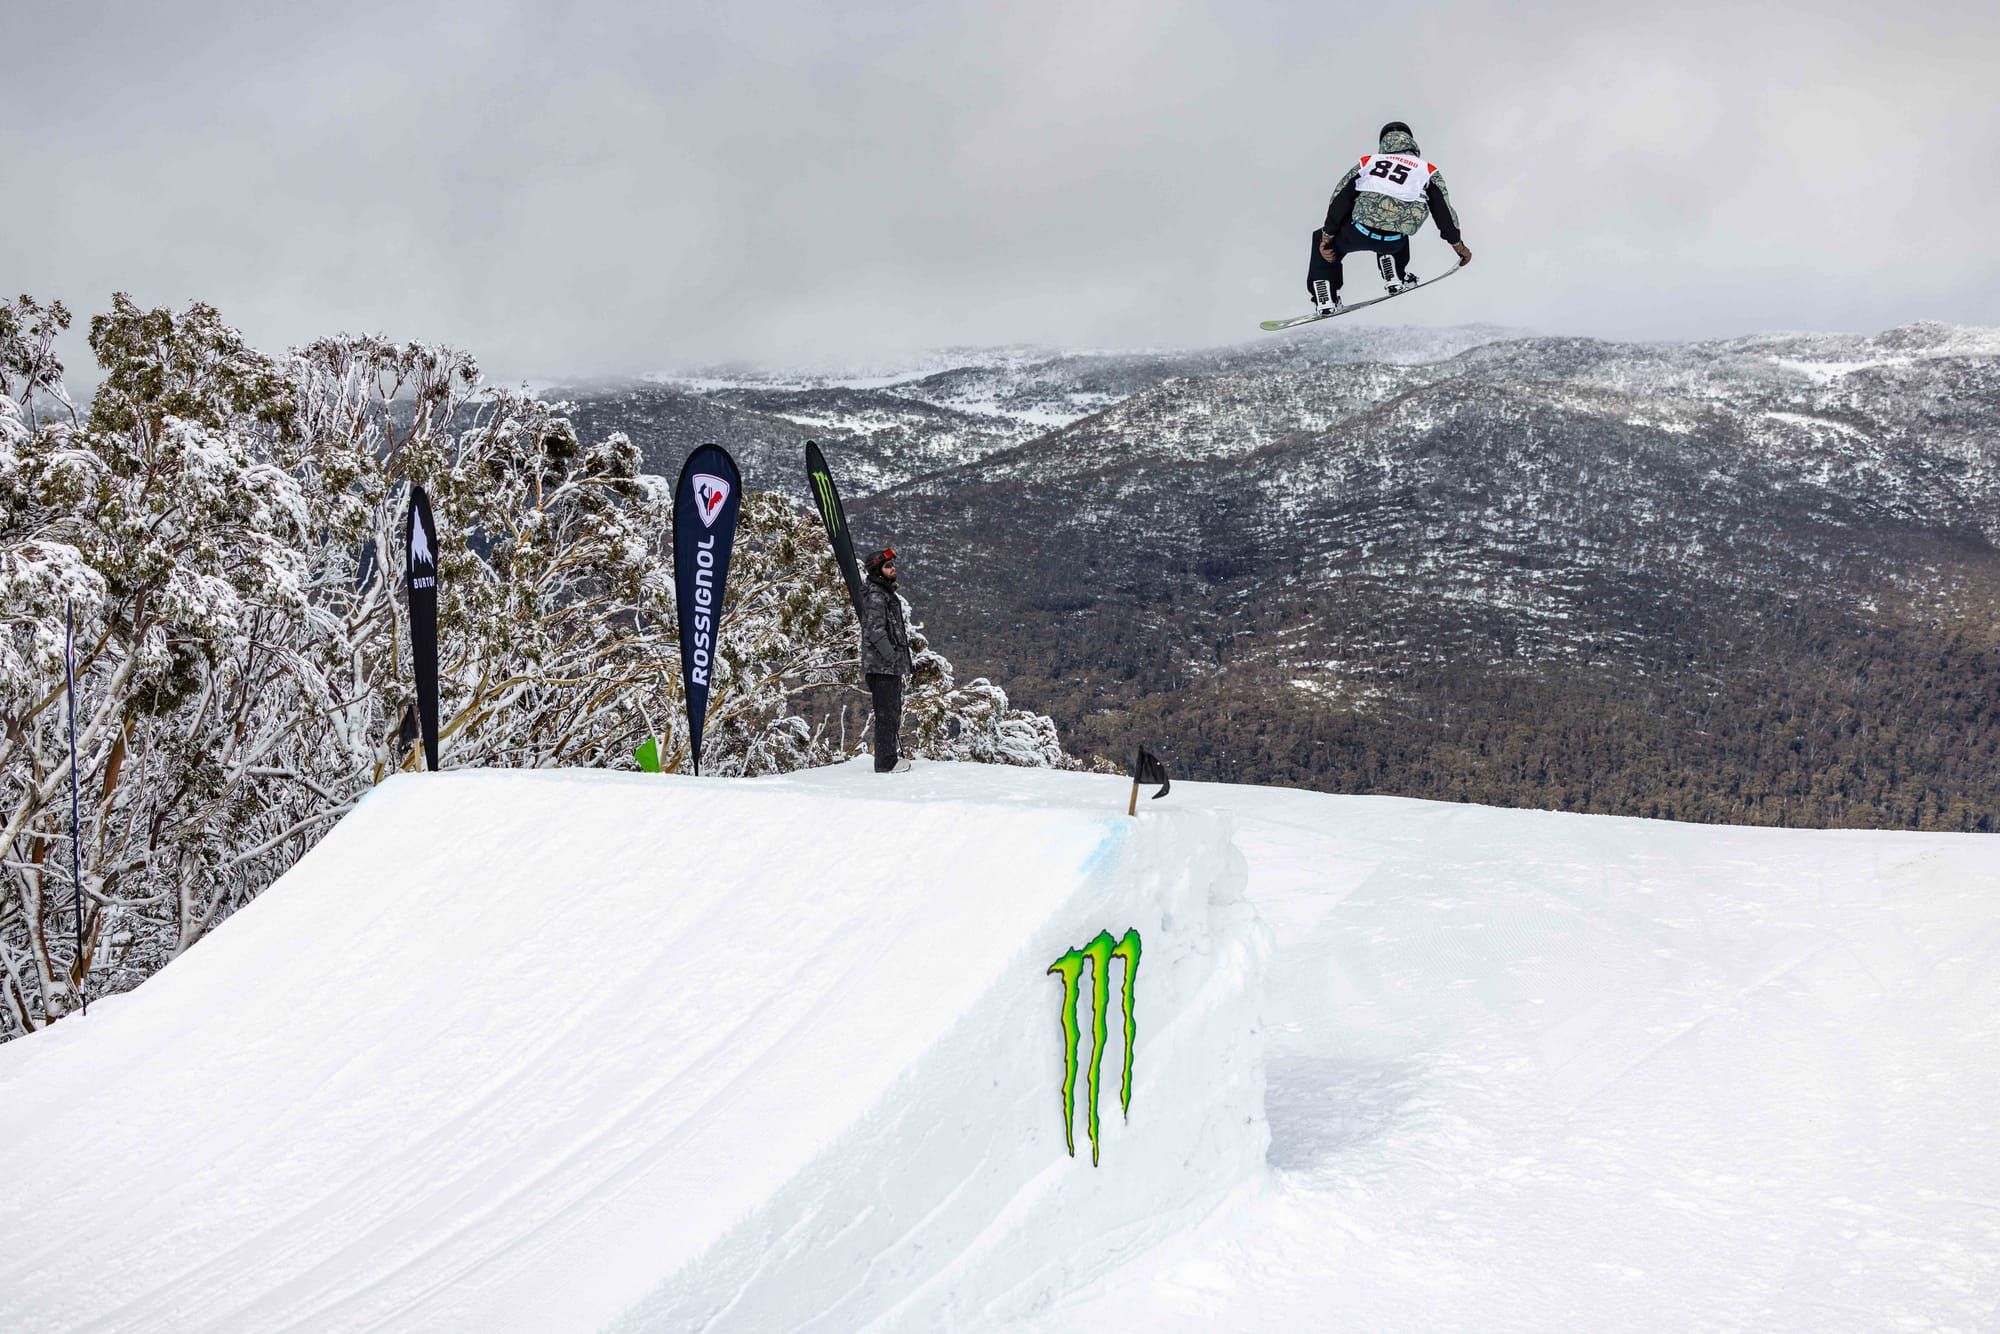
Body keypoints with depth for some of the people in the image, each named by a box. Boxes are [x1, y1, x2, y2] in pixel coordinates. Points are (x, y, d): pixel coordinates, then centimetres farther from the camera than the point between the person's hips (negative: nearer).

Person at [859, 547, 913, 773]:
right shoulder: (875, 596, -13)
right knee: (886, 712, -9)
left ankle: (888, 758, 23)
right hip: (882, 665, -11)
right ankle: (886, 762, -7)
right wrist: (892, 657, -23)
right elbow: (876, 631, -21)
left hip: (890, 665, 11)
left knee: (892, 711, 16)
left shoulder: (885, 592, 19)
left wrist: (900, 660, 22)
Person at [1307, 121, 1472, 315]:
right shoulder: (1428, 170, 18)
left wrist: (1326, 237, 15)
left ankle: (1325, 298, 20)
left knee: (1321, 240, 30)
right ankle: (1396, 278, 31)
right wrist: (1458, 244, 30)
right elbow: (1443, 211, 20)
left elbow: (1340, 201, 15)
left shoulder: (1367, 162, 21)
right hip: (1393, 242, 1)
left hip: (1359, 232, -1)